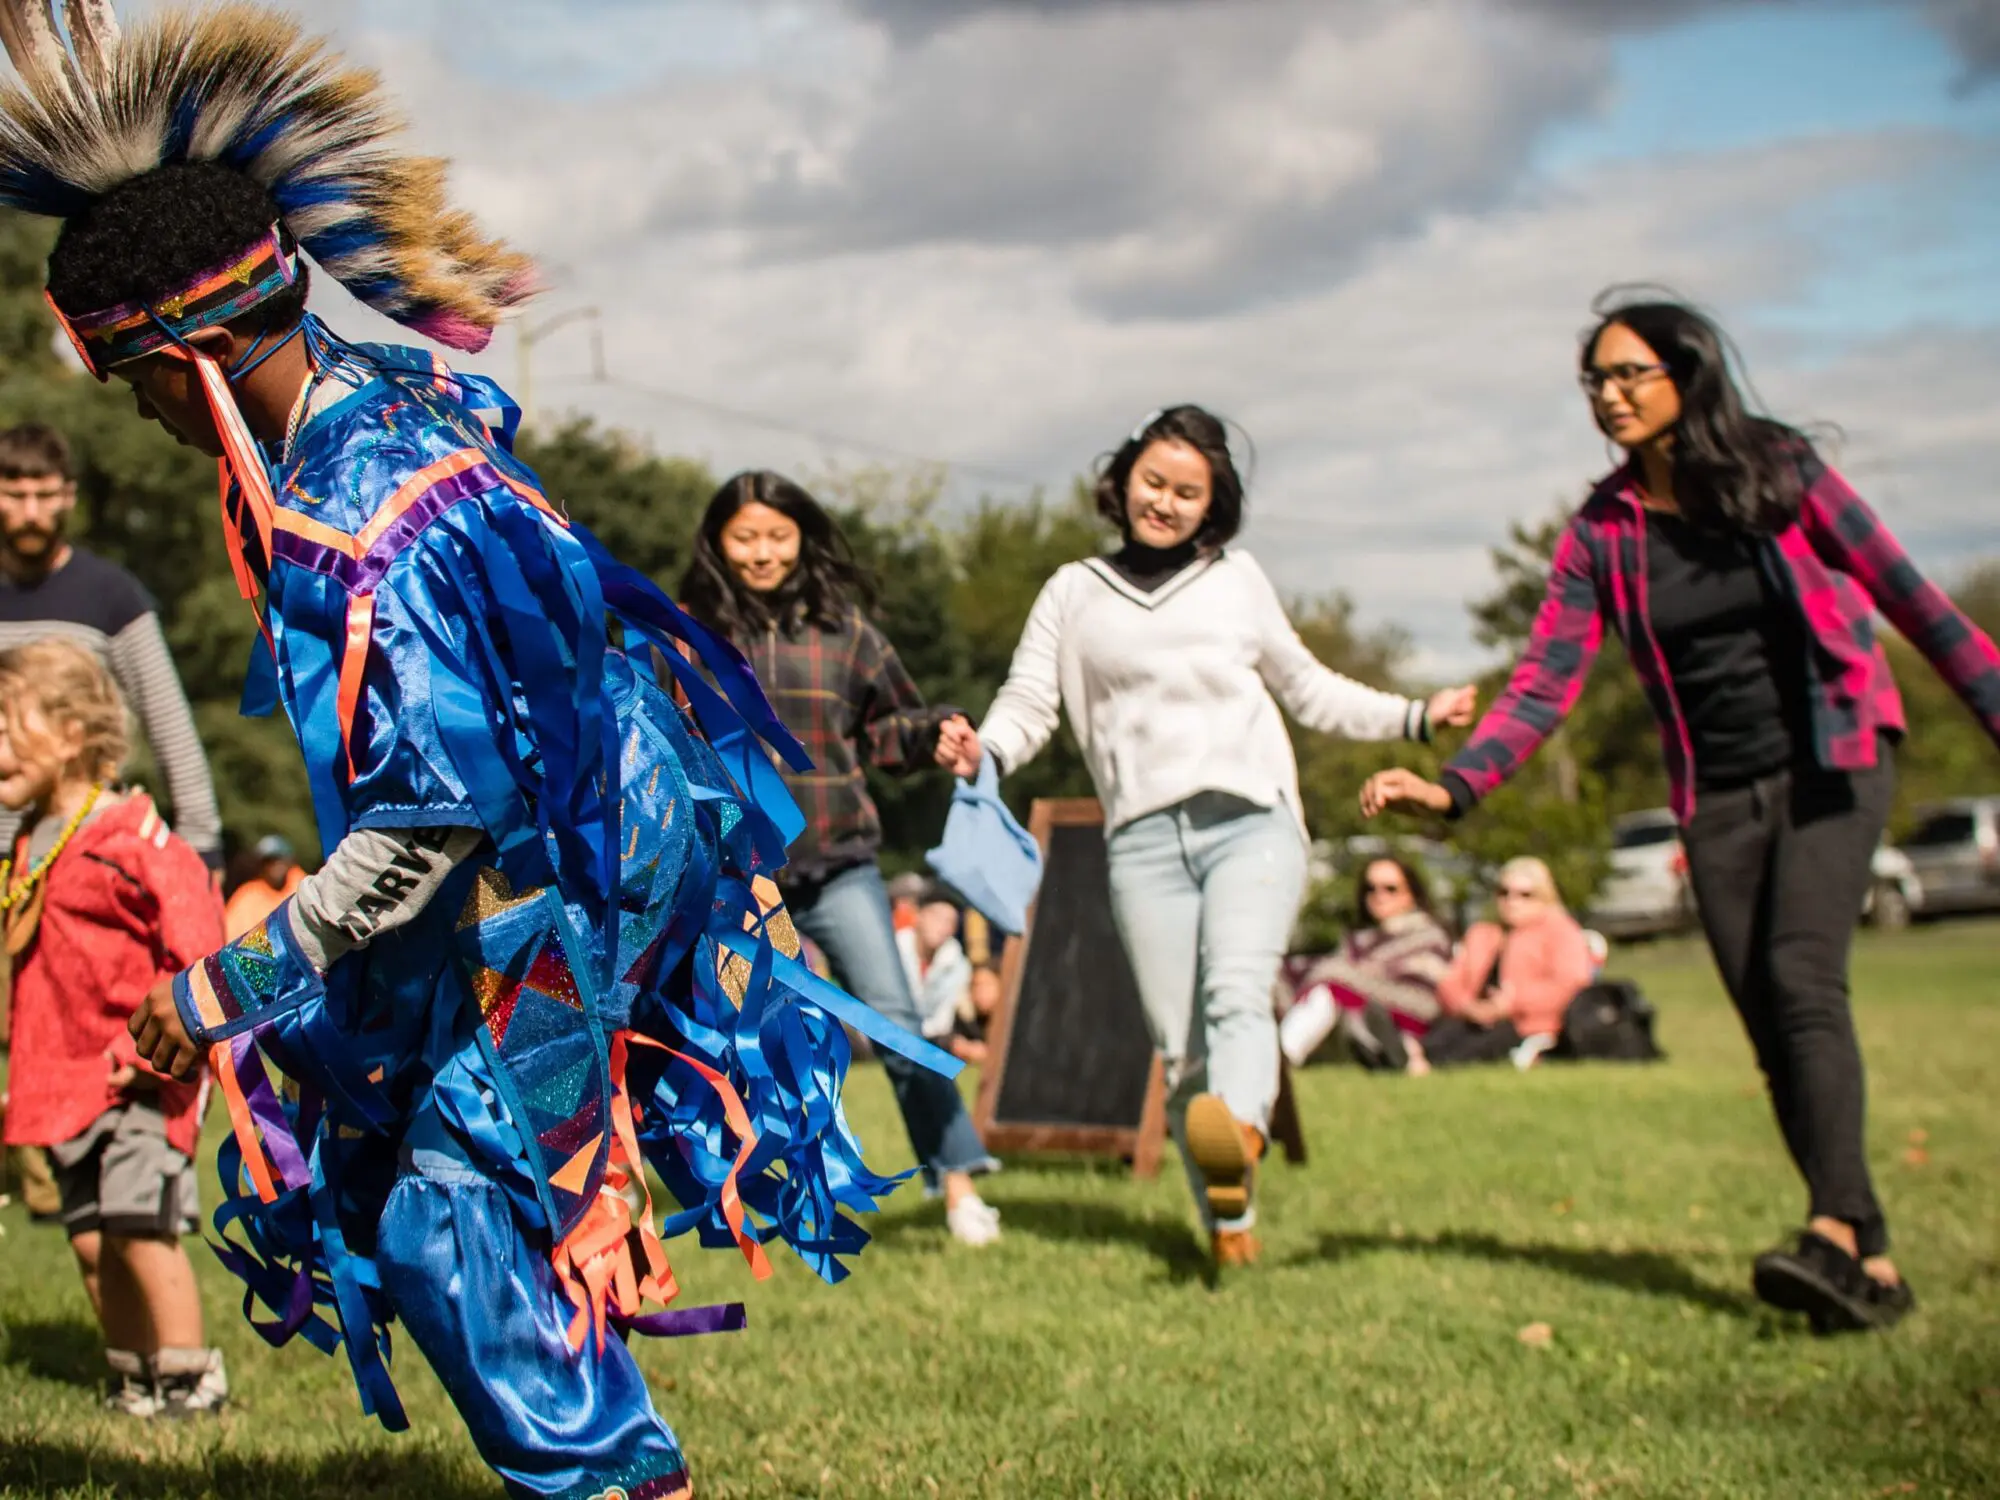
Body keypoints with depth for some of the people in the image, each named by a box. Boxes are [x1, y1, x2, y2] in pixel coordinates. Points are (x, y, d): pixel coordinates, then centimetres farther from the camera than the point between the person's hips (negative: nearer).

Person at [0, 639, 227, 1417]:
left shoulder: (133, 840, -13)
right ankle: (133, 1377, 22)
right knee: (90, 1235, 9)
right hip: (66, 1080, 8)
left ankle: (190, 1375, 0)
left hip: (140, 1081, -8)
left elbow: (199, 952, -16)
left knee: (139, 1221, -12)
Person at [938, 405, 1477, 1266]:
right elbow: (1029, 704, 11)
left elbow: (1308, 690, 29)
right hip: (1145, 838, 1)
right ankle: (1229, 1226, 0)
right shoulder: (1075, 592, 19)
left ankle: (1239, 1134, -52)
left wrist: (1416, 718, 20)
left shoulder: (1237, 579, 20)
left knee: (1236, 990, -27)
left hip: (1252, 822, -1)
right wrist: (984, 752, -11)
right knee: (1180, 1047, -6)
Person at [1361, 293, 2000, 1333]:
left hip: (1831, 759, -3)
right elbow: (1545, 681, -4)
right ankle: (1873, 1263, 2)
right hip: (1717, 796, 4)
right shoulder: (1601, 533, 1)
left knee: (1802, 979, -23)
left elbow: (1905, 594, 0)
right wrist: (1454, 786, -19)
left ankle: (1836, 1228, -31)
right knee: (1771, 1026, -2)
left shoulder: (1781, 470, -5)